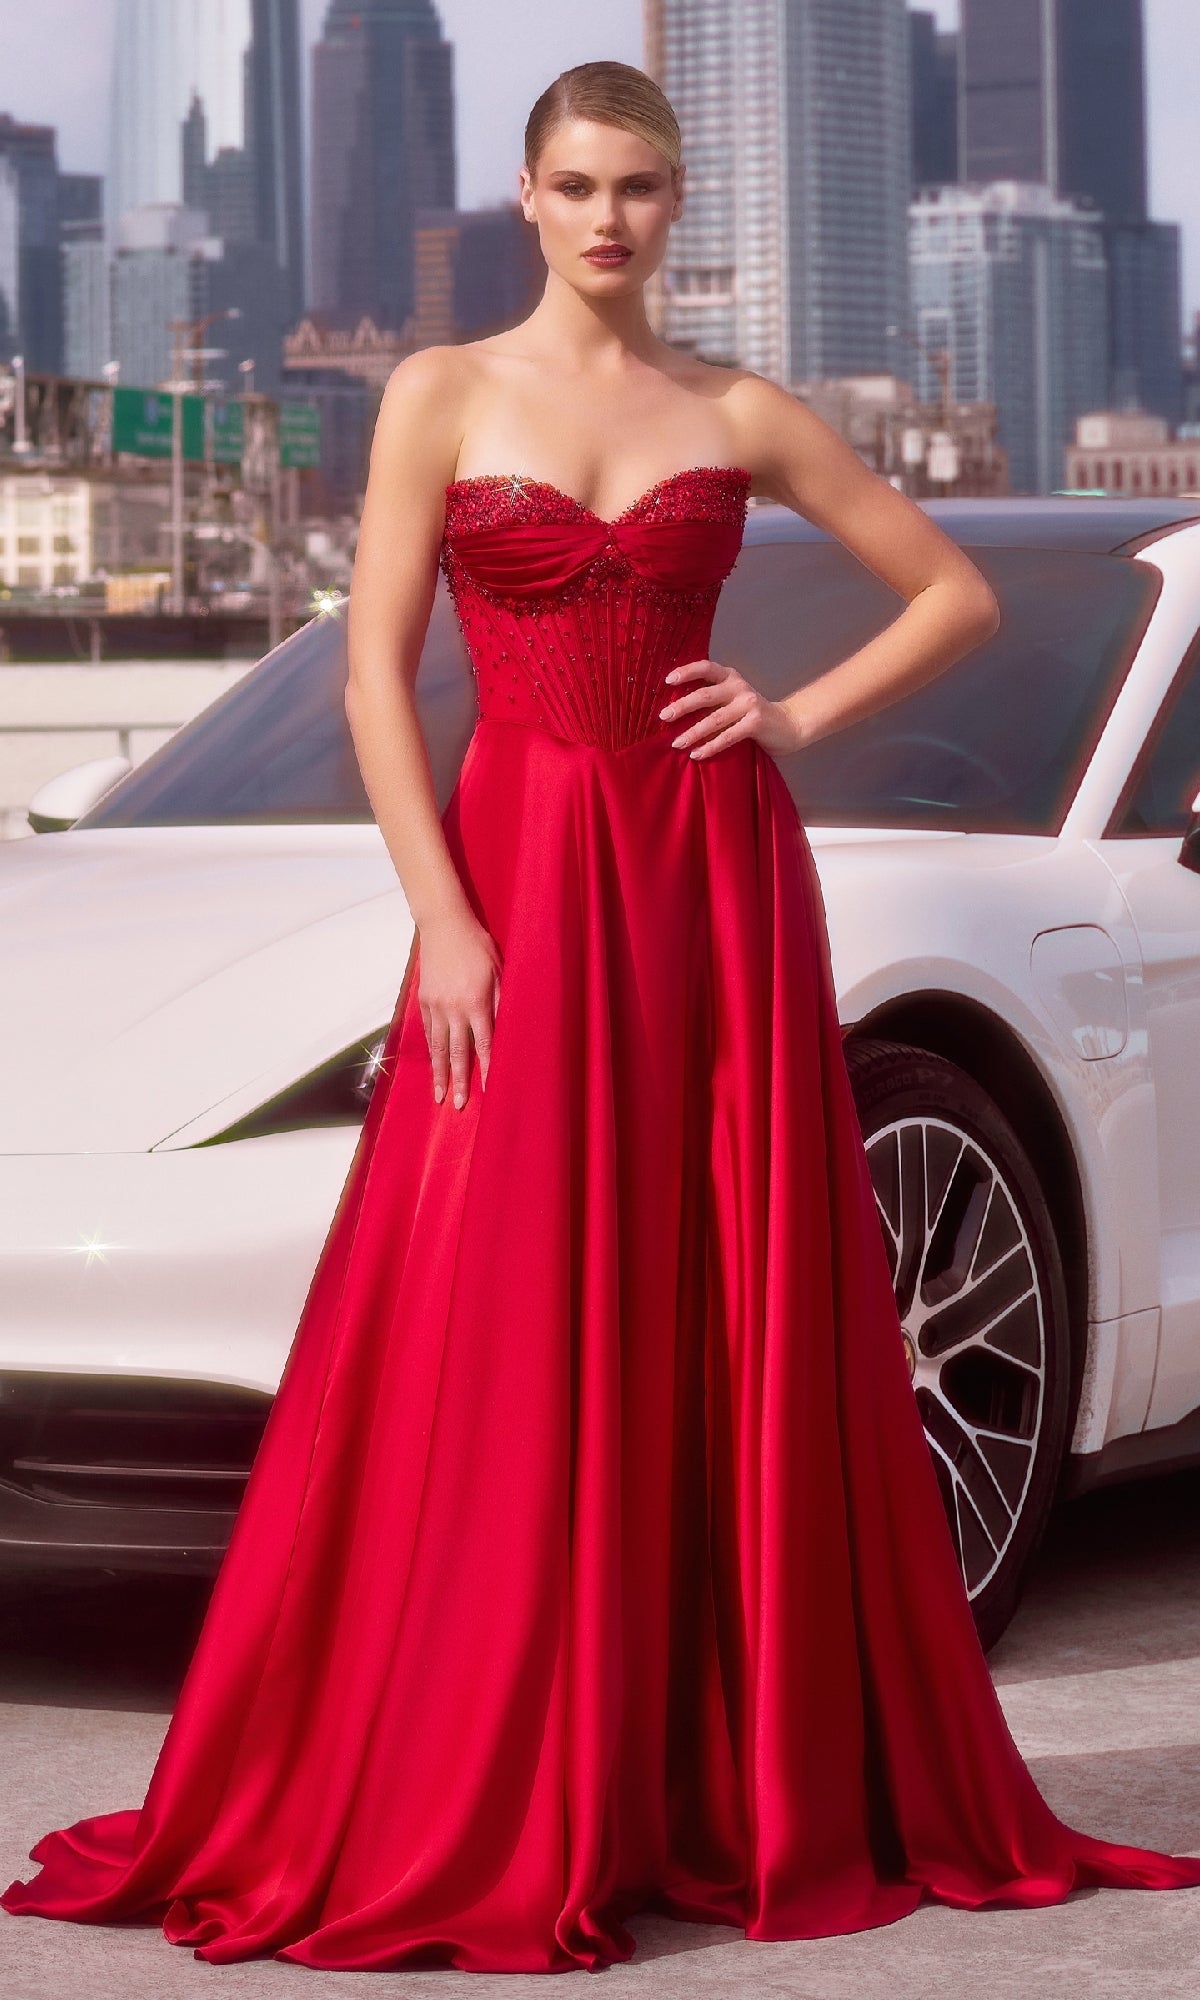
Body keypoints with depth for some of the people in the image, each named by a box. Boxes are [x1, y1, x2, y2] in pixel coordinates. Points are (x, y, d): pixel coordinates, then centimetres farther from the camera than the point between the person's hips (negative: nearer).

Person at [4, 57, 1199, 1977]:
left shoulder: (740, 417, 8)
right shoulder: (443, 396, 4)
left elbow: (959, 592, 14)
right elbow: (379, 672, -2)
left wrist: (801, 715, 0)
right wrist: (446, 921, -11)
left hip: (717, 882, 2)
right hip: (521, 879, -2)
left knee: (738, 1342, 3)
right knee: (503, 1350, -4)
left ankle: (757, 1785, 13)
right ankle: (482, 1820, 1)